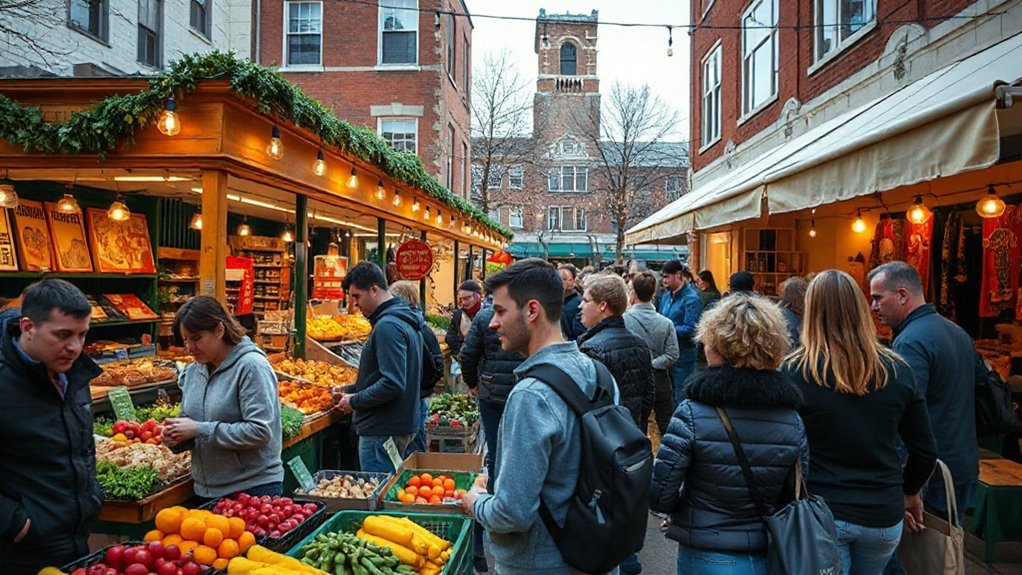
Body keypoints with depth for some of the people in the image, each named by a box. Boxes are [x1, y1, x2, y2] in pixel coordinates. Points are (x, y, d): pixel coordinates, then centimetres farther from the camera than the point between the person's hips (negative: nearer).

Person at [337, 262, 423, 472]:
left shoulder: (388, 326, -20)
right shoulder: (404, 319, 12)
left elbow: (393, 384, -26)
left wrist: (354, 401, -13)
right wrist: (352, 389, 17)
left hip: (383, 431, -10)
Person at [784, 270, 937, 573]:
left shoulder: (794, 372, -13)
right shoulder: (897, 370, -3)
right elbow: (926, 451, 4)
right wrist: (910, 492, 22)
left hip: (820, 514, -4)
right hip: (883, 516, 5)